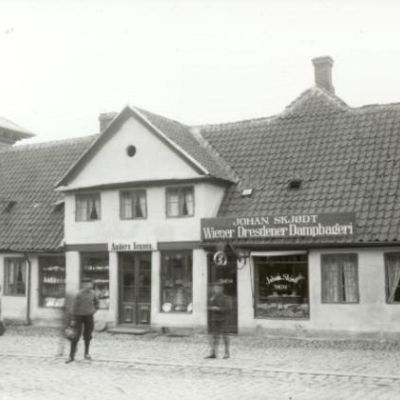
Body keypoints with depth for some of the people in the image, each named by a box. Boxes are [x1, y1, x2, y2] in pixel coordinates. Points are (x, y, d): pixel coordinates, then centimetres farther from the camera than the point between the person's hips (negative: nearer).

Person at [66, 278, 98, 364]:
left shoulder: (92, 293, 0)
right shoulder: (79, 294, -14)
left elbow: (96, 302, 20)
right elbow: (74, 306, -12)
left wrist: (94, 310, 7)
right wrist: (73, 319, -14)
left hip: (89, 316, 4)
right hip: (79, 316, -4)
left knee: (87, 336, 8)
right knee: (76, 336, -5)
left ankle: (86, 354, 23)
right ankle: (71, 356, 0)